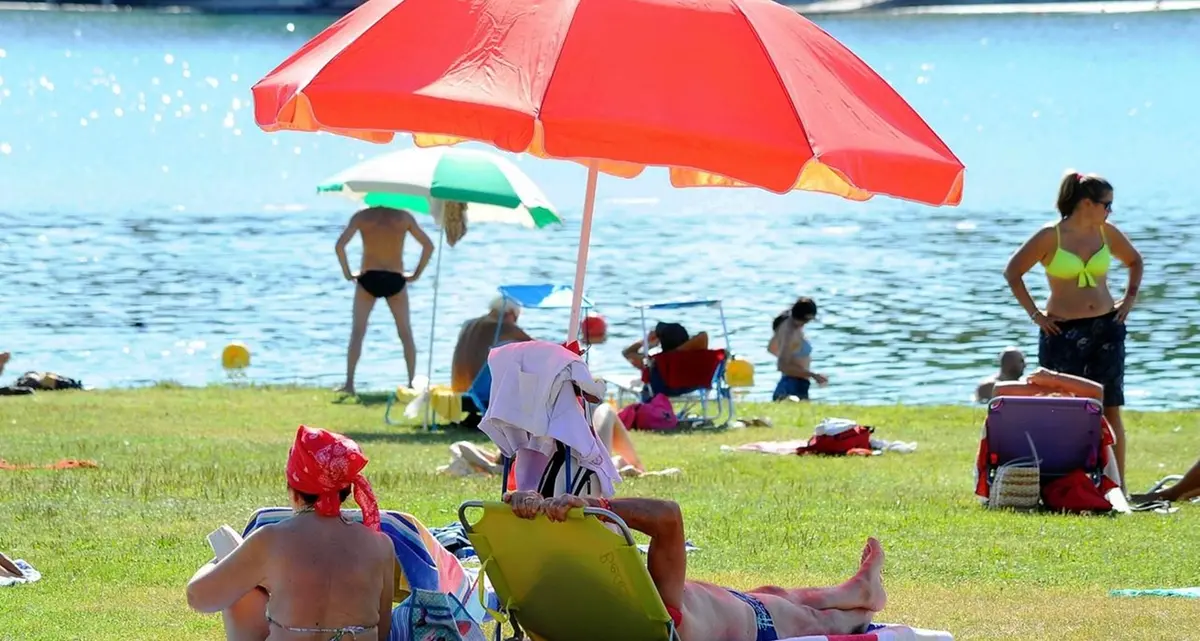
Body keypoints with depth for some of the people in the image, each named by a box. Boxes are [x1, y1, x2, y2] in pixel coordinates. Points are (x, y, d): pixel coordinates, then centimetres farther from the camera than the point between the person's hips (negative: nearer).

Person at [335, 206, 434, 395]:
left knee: (357, 332, 3)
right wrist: (416, 274, 9)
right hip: (395, 280, 1)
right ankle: (412, 383, 12)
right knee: (405, 333, 13)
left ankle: (349, 383, -6)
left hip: (368, 279, -1)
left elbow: (340, 245, -11)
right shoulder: (404, 217, 2)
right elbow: (429, 246, 3)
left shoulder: (361, 217, -2)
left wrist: (347, 272, -1)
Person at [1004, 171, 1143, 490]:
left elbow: (1134, 261, 24)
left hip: (1106, 328, 3)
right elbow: (1012, 272, -3)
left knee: (1110, 408, 1)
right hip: (1063, 331, -3)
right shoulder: (1051, 236, -7)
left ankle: (1118, 484, 5)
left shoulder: (1106, 233, 6)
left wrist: (1130, 298, 12)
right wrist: (1035, 314, -5)